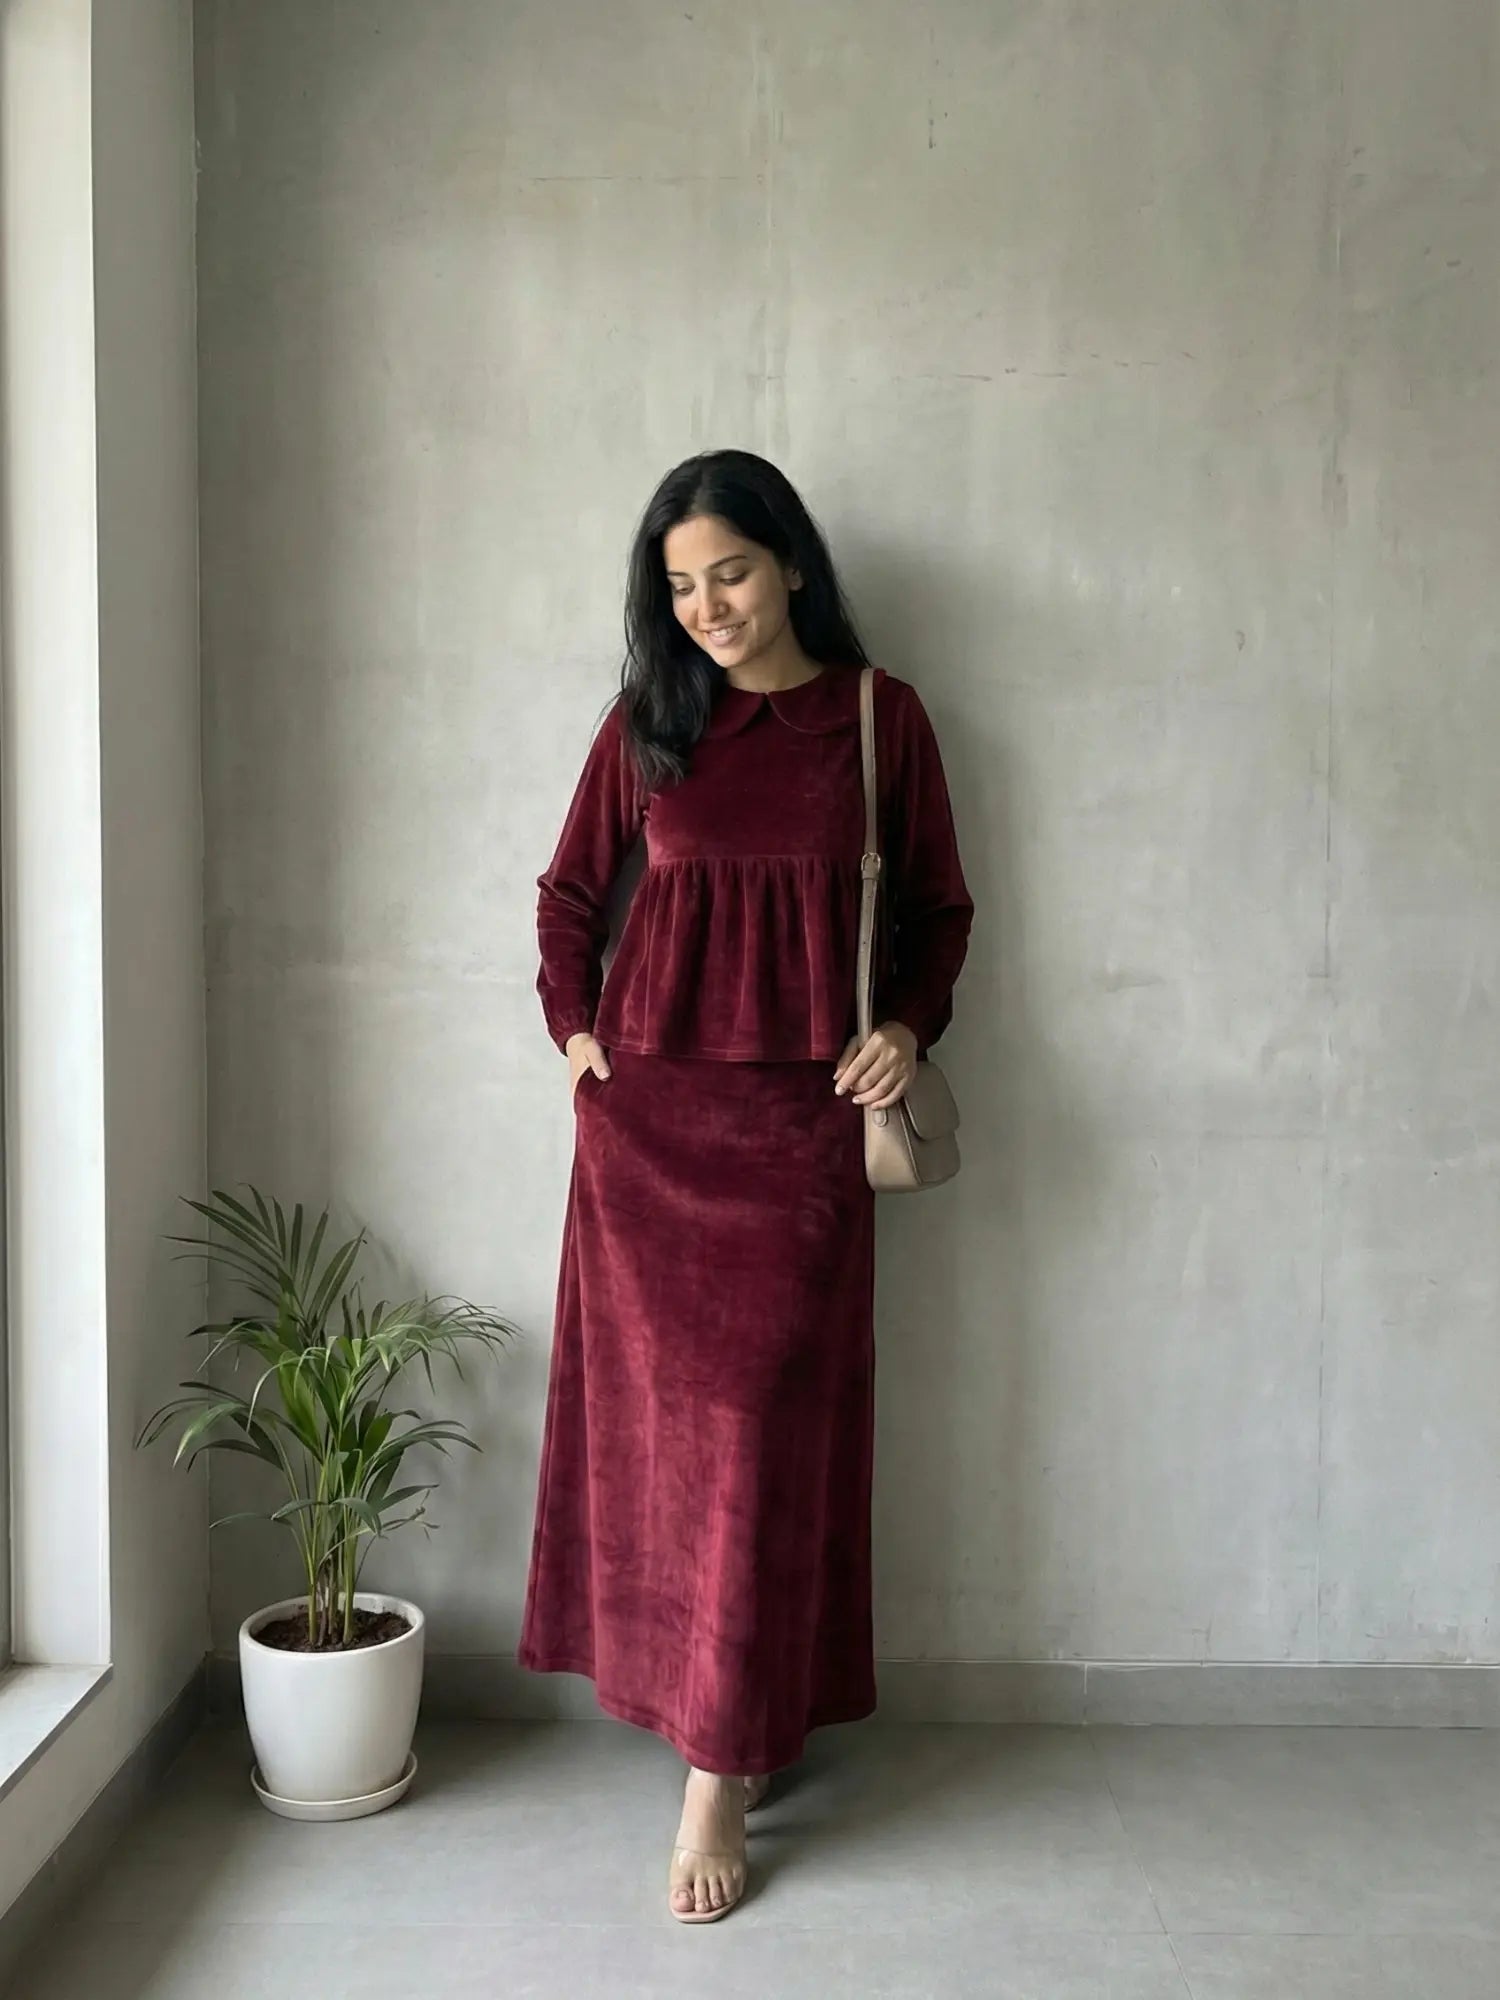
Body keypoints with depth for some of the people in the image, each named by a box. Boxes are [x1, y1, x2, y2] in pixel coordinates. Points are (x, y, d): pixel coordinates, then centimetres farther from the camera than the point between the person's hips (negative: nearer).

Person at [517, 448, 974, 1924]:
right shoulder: (649, 719, 7)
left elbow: (938, 903, 10)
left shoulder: (879, 716, 3)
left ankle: (722, 1767, 6)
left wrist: (908, 1026, -5)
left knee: (765, 1417, -3)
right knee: (655, 1410, 4)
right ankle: (739, 1711, 23)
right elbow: (569, 892, 15)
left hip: (801, 1114, -2)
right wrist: (574, 1027, 4)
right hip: (650, 1110, 2)